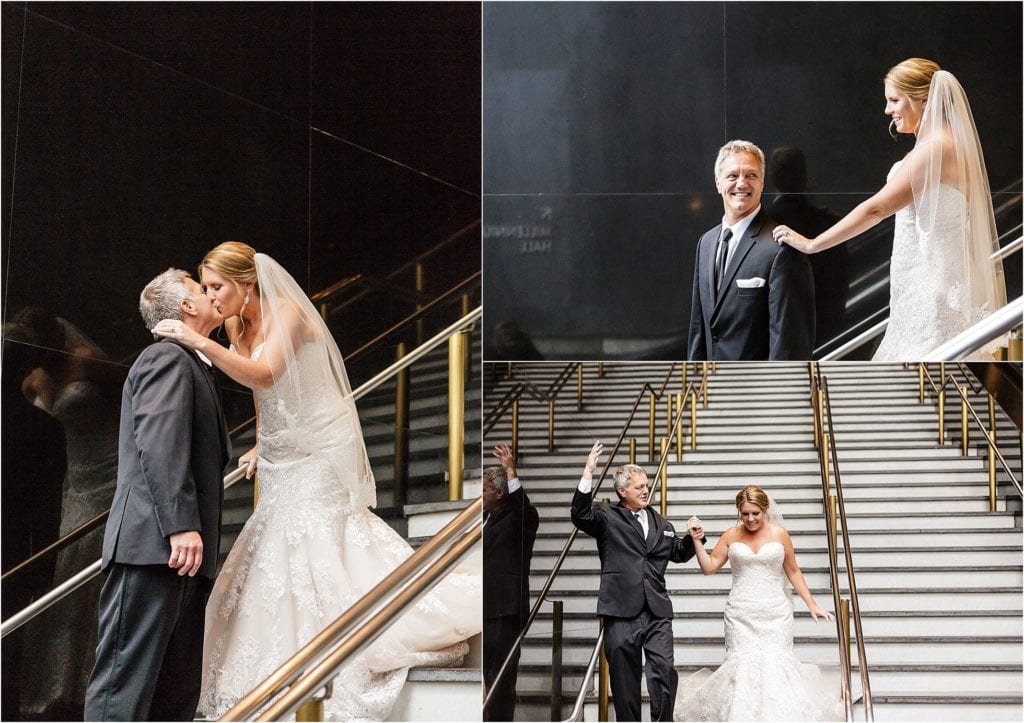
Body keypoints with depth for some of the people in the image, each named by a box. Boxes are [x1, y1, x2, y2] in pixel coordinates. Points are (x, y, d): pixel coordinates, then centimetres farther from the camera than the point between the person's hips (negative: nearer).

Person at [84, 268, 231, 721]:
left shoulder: (192, 366, 29)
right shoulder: (167, 357, -2)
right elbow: (159, 442, -16)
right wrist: (181, 524, -24)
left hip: (181, 553, 10)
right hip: (155, 545, -10)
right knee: (125, 685, -14)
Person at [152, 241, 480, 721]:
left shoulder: (287, 314, -16)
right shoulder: (239, 326, 8)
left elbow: (263, 375, -32)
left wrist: (200, 343, -38)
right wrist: (260, 446, 12)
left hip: (315, 459, -8)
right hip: (281, 462, 9)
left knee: (308, 559, -11)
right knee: (274, 560, 6)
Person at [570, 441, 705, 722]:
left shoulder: (661, 524, 19)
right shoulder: (608, 518, 3)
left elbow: (678, 553, 32)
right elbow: (581, 515, -16)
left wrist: (692, 539, 10)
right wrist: (588, 474, -24)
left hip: (657, 613, 3)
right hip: (622, 612, -3)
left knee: (664, 670, -8)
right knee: (625, 678, 5)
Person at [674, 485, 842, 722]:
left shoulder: (779, 534, 2)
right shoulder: (731, 536, 5)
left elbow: (793, 572, 9)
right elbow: (708, 567, 7)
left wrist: (812, 606, 7)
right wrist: (697, 540, -5)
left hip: (775, 613, -1)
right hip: (741, 614, 1)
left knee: (776, 665, -9)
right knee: (741, 665, -7)